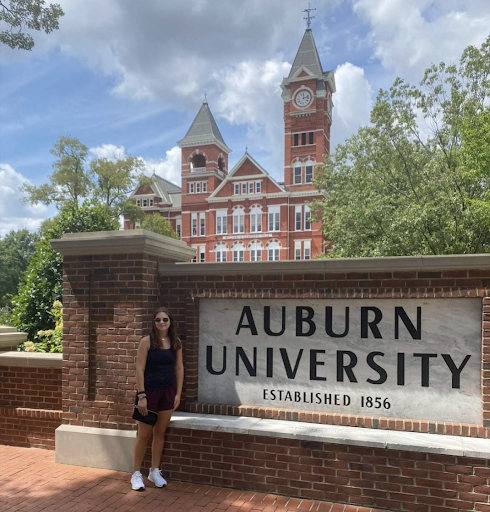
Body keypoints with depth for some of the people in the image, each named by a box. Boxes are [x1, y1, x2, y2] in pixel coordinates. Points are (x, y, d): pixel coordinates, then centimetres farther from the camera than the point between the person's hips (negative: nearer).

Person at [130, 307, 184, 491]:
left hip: (168, 392, 4)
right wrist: (141, 395, -15)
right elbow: (140, 369, -12)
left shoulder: (176, 343, 1)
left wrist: (178, 393, 2)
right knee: (144, 435, 5)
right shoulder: (147, 341, -10)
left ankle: (154, 471, 27)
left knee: (160, 433, 13)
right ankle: (136, 474, 19)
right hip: (149, 391, -4)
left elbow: (179, 368, 6)